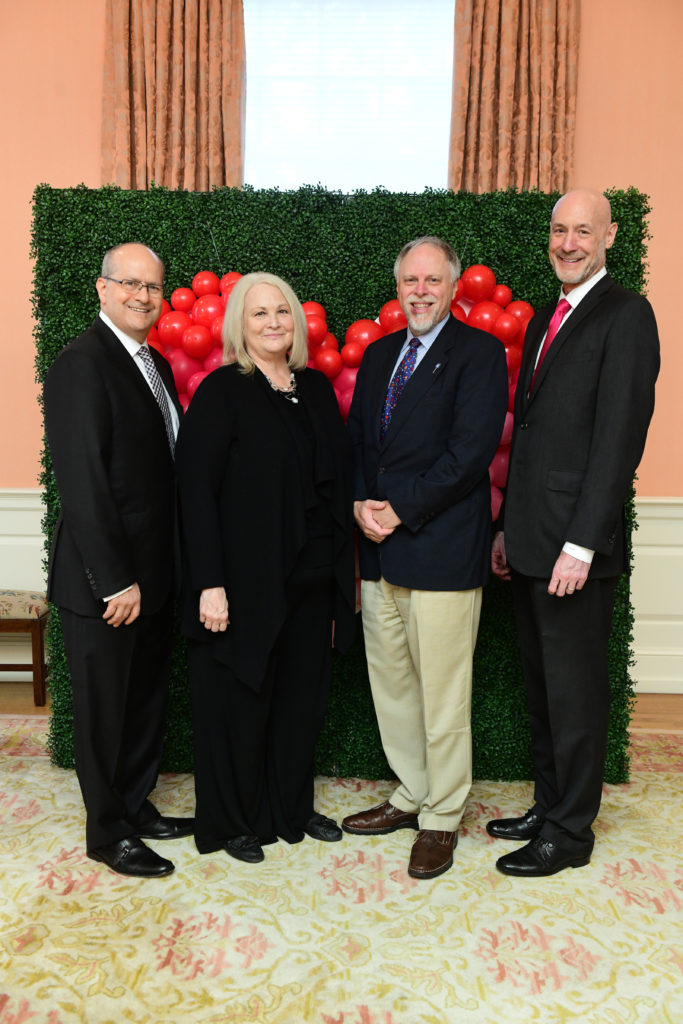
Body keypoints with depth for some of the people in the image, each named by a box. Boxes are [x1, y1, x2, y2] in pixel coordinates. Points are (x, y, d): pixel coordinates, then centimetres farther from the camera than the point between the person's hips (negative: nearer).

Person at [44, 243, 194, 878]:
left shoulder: (156, 364, 12)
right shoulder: (80, 365, -16)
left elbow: (163, 465, 10)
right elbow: (82, 484, -21)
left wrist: (154, 571, 7)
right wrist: (116, 581, -20)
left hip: (151, 573, 8)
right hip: (104, 583, -8)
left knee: (146, 700, 20)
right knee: (104, 708, 9)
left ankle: (137, 807, 39)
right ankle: (108, 833, 28)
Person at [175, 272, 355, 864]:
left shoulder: (317, 388, 9)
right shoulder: (222, 392, -8)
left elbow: (338, 479, 11)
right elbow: (196, 491, -13)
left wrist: (342, 569, 8)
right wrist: (209, 584, -18)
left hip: (313, 579, 6)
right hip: (248, 583, -5)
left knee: (303, 697, 16)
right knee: (242, 702, 8)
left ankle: (292, 809, 36)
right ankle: (234, 824, 28)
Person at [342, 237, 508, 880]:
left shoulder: (479, 352, -3)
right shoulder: (377, 355, 18)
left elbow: (470, 452, -14)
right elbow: (357, 441, 15)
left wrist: (399, 510, -14)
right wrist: (361, 505, -3)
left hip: (442, 550, -6)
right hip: (378, 549, 7)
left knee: (441, 693, 2)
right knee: (390, 684, 15)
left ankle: (442, 818, 20)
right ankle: (411, 796, 33)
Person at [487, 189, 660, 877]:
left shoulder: (625, 316, -8)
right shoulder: (545, 319, 18)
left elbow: (619, 437, -16)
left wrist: (581, 543, -20)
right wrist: (508, 527, 16)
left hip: (575, 544, -8)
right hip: (530, 541, 8)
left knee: (575, 690, 4)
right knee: (541, 684, 17)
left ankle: (570, 833, 20)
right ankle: (548, 806, 33)